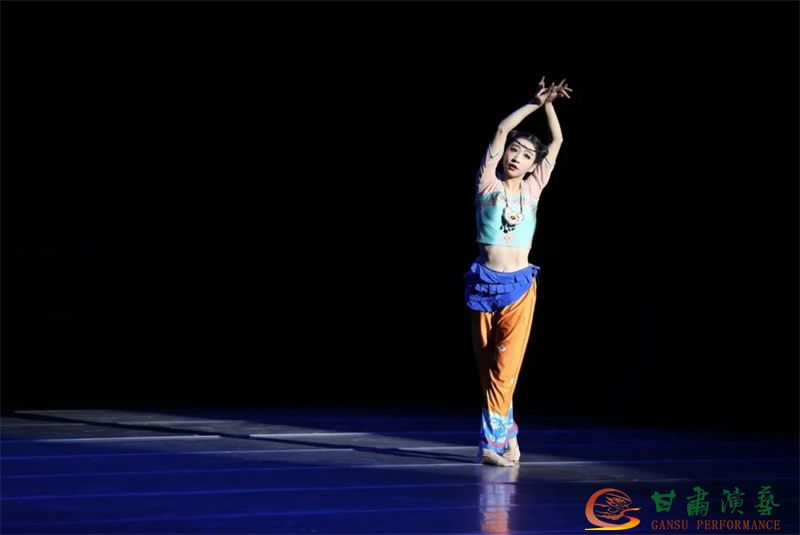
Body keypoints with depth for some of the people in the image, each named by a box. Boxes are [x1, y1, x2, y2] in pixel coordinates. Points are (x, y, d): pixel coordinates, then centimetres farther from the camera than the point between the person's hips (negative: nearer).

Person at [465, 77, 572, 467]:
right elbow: (501, 131, -6)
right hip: (483, 281, 0)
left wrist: (549, 105, 1)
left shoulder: (532, 188, 7)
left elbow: (557, 143, 8)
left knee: (505, 365, -8)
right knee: (486, 366, 4)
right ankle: (507, 435, 14)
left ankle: (491, 441, -9)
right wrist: (534, 104, -5)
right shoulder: (488, 184, 1)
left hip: (519, 285, 0)